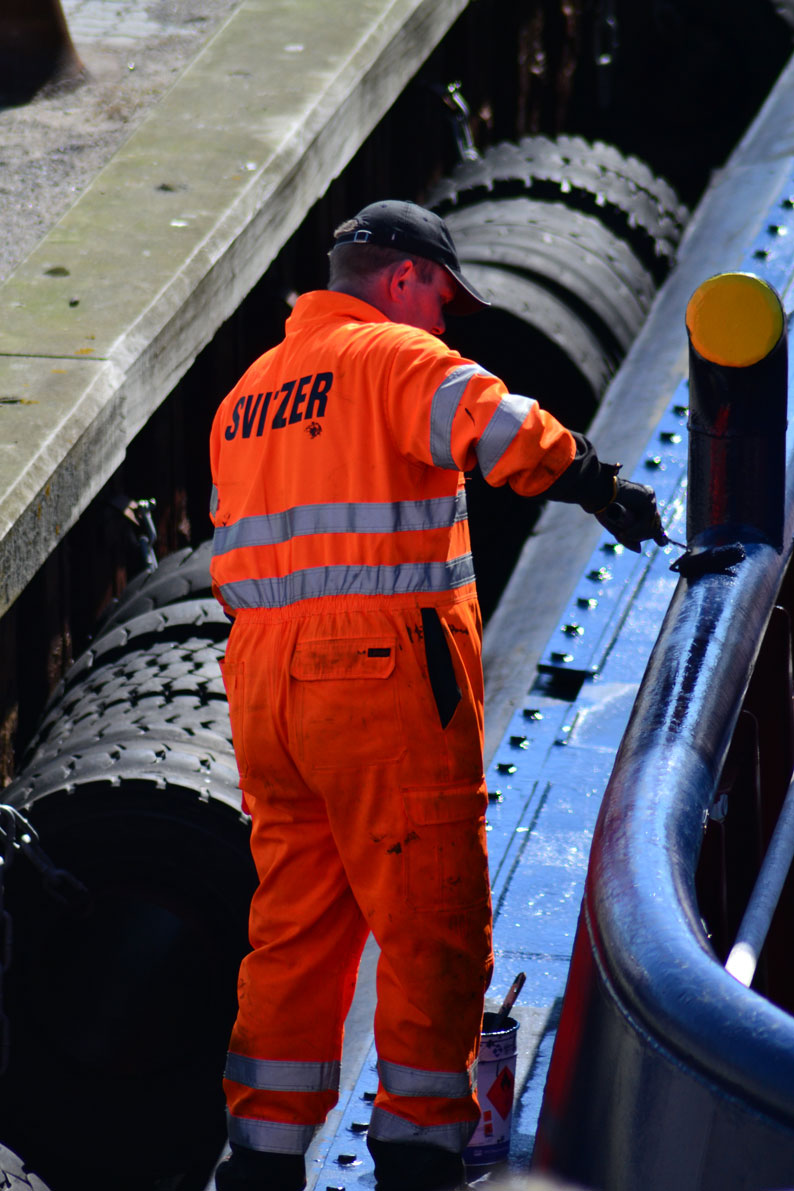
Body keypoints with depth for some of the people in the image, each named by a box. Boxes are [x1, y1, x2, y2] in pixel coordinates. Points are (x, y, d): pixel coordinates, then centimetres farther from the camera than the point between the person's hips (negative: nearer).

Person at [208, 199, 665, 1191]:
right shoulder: (393, 356, -4)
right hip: (387, 674, -8)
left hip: (264, 683, 8)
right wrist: (600, 487, -19)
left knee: (295, 933, 12)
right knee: (434, 933, -1)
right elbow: (499, 426, -23)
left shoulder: (247, 392, 21)